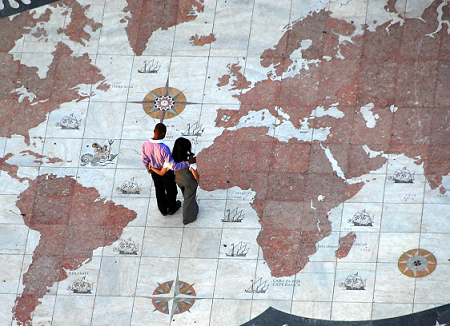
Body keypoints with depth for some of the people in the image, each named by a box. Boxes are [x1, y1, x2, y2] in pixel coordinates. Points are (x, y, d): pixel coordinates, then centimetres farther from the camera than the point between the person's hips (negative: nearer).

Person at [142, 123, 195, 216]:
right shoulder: (164, 149, -43)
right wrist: (188, 162, -34)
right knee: (171, 189, 27)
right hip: (166, 172, -4)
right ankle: (172, 208, 52)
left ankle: (163, 209, 52)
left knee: (159, 190, 29)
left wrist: (148, 168, 14)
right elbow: (173, 166, -37)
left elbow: (145, 159, -7)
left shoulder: (145, 145, -27)